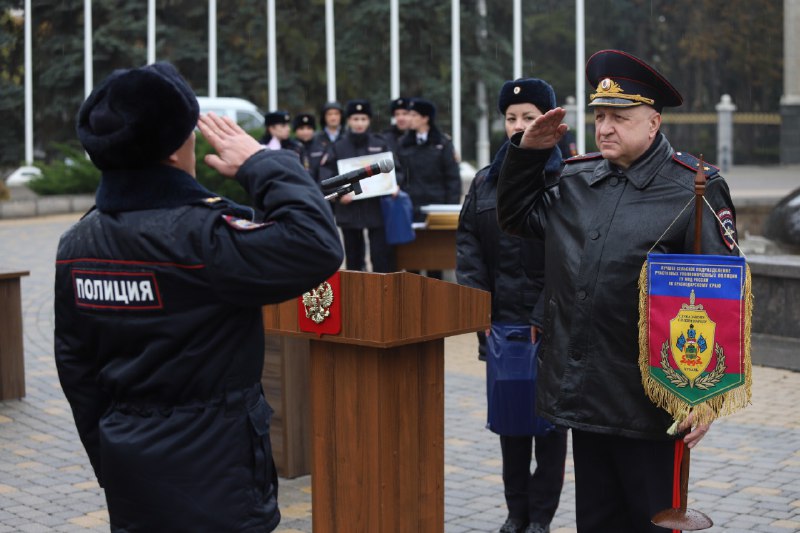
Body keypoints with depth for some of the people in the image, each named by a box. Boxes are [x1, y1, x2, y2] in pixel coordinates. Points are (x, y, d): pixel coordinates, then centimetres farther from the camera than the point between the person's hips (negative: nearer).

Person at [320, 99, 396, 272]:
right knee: (353, 258, 8)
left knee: (382, 257, -6)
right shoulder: (337, 147, 5)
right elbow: (326, 175, -2)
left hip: (377, 208, 0)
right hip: (349, 209, 0)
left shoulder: (380, 145, 9)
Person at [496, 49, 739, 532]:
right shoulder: (577, 181, 10)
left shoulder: (695, 191, -8)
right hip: (585, 396, 6)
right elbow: (517, 217, 26)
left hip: (649, 402, -6)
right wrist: (528, 150, 10)